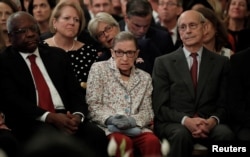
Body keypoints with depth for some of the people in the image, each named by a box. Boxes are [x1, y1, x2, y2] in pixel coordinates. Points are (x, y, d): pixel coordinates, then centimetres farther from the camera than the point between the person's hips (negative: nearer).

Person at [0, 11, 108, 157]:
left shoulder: (58, 55, 20)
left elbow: (75, 91, 14)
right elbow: (12, 100, -7)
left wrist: (78, 115, -10)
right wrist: (49, 117, -20)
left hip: (65, 117, 4)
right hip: (30, 121, -4)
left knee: (97, 135, -27)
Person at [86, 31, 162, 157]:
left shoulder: (144, 77, 20)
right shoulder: (99, 69, 10)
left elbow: (147, 112, 12)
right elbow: (93, 105, 1)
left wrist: (132, 120, -12)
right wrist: (110, 118, -19)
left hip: (136, 128, 3)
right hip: (108, 127, -3)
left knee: (152, 141, -32)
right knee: (124, 142, -38)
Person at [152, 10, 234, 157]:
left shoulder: (221, 62, 13)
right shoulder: (163, 63, 9)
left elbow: (224, 105, 11)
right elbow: (160, 106, 2)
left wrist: (213, 121, -13)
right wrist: (186, 120, -16)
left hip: (209, 124, 1)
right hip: (173, 124, -1)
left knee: (226, 134, -32)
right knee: (182, 134, -36)